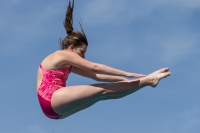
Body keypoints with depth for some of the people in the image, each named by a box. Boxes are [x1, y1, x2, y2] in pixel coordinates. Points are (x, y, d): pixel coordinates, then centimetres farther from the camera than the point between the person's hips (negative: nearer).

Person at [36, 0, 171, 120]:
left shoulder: (69, 65, 25)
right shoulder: (63, 54, -2)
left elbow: (96, 76, 20)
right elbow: (95, 67, -9)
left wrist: (124, 79, 12)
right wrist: (126, 74, -11)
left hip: (56, 108, 9)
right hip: (52, 100, -9)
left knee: (102, 93, -1)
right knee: (103, 90, -13)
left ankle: (147, 80, -2)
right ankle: (148, 80, -13)